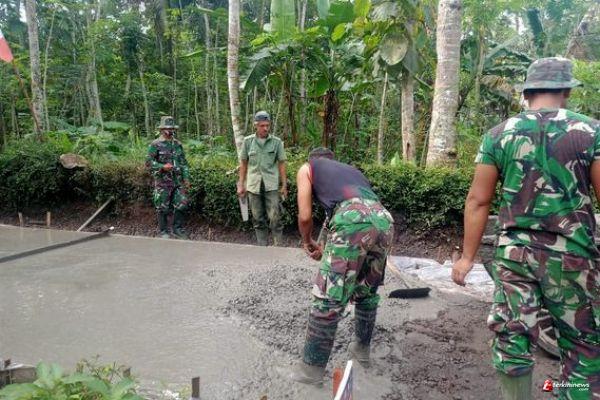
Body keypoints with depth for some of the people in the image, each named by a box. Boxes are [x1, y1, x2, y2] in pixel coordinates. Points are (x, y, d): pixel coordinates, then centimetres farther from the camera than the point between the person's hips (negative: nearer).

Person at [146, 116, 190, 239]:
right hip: (163, 182, -5)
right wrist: (162, 167, -21)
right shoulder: (156, 145, -4)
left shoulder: (178, 144, 12)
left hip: (178, 181, 5)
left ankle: (178, 229, 16)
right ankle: (163, 231, 16)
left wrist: (186, 178, 9)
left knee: (182, 205, 1)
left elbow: (184, 163, 15)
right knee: (163, 208, 3)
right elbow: (148, 162, -8)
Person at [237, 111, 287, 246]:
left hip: (271, 185, -2)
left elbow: (281, 164, 3)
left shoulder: (277, 142, 0)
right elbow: (243, 163, 9)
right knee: (258, 220, 9)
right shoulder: (248, 141, 3)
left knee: (275, 218, -5)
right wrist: (241, 184, 7)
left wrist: (284, 185, 0)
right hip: (253, 185, 2)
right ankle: (262, 247, 20)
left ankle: (279, 246, 6)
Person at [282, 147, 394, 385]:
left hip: (354, 220, -6)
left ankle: (312, 368, 11)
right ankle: (362, 348, 40)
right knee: (367, 291, 24)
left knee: (328, 297, 2)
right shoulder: (351, 169, 40)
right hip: (384, 220, 7)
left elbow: (305, 216, 15)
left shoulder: (307, 168, 25)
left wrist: (308, 242, 35)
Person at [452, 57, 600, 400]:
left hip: (514, 252, 1)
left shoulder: (498, 135, 2)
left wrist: (468, 256, 7)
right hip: (571, 255, -1)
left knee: (512, 338, 9)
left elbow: (478, 201, 0)